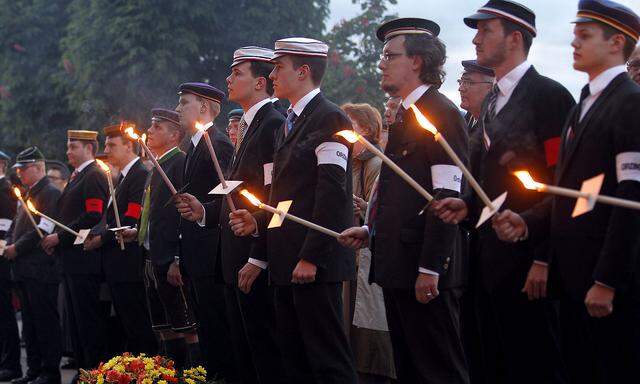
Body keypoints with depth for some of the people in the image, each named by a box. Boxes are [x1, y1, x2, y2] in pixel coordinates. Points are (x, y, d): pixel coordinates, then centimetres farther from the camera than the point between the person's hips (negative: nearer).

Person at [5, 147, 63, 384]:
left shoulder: (50, 193, -9)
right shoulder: (29, 194, 20)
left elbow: (43, 229, -17)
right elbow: (18, 226, 23)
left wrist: (17, 248, -14)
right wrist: (10, 246, 5)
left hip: (41, 268, -9)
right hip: (24, 269, 9)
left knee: (45, 320, -5)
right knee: (29, 321, 12)